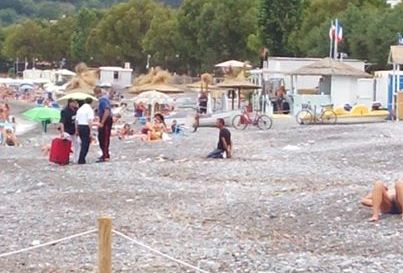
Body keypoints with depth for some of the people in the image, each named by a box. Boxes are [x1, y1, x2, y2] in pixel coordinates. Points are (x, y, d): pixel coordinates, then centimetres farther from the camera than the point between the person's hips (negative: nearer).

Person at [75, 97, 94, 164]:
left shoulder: (79, 109, 13)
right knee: (85, 144, -1)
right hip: (86, 127, -7)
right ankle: (81, 160, -5)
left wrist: (76, 130, 20)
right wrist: (90, 132, -15)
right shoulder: (89, 109, -7)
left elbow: (76, 120, 14)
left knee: (83, 144, 18)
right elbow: (90, 121, -15)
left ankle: (82, 159, 20)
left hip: (79, 127, 7)